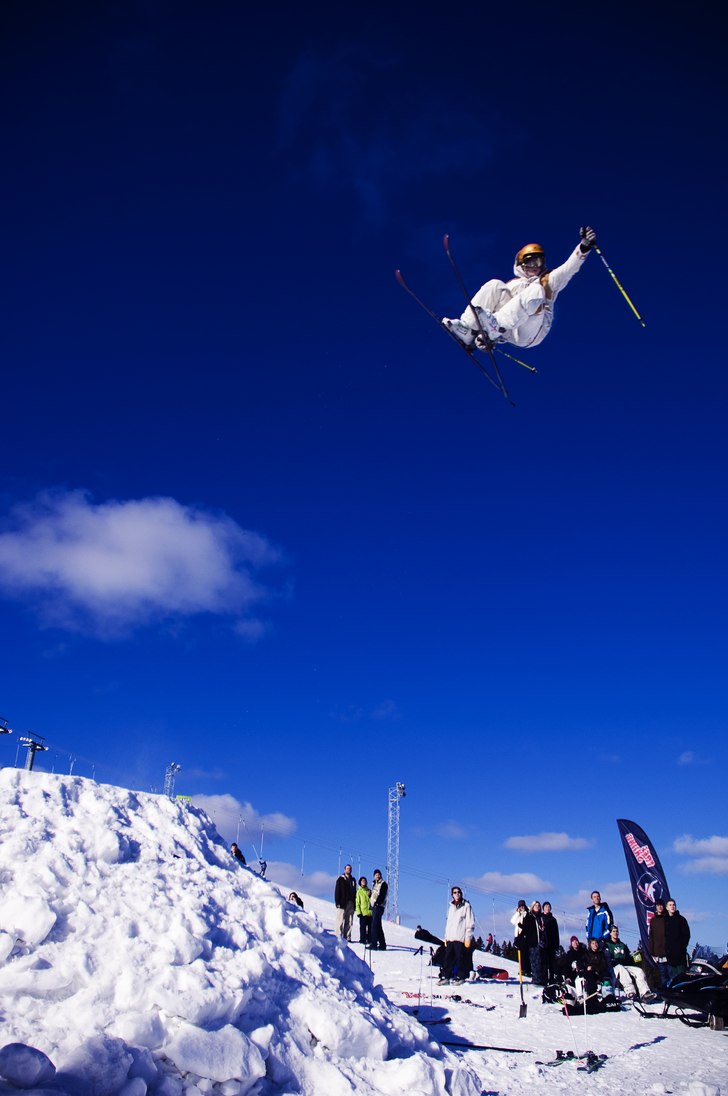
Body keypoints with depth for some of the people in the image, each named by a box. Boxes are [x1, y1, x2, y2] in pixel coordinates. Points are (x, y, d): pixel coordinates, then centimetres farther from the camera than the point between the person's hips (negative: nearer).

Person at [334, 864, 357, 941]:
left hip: (350, 903, 5)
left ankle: (347, 937, 5)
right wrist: (337, 902, -12)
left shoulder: (353, 880, 17)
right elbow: (337, 891, -3)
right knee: (340, 921, -7)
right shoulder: (340, 879, 2)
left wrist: (354, 903, 12)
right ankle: (338, 937, -5)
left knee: (349, 921, 3)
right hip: (342, 903, -5)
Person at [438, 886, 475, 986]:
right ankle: (445, 977, 6)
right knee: (448, 958, 2)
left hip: (461, 938, -5)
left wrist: (468, 938, -10)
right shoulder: (451, 907, 17)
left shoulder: (466, 906, -1)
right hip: (450, 938, 5)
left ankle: (461, 977, 9)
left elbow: (470, 923, -5)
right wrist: (446, 936, 15)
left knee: (461, 958, -2)